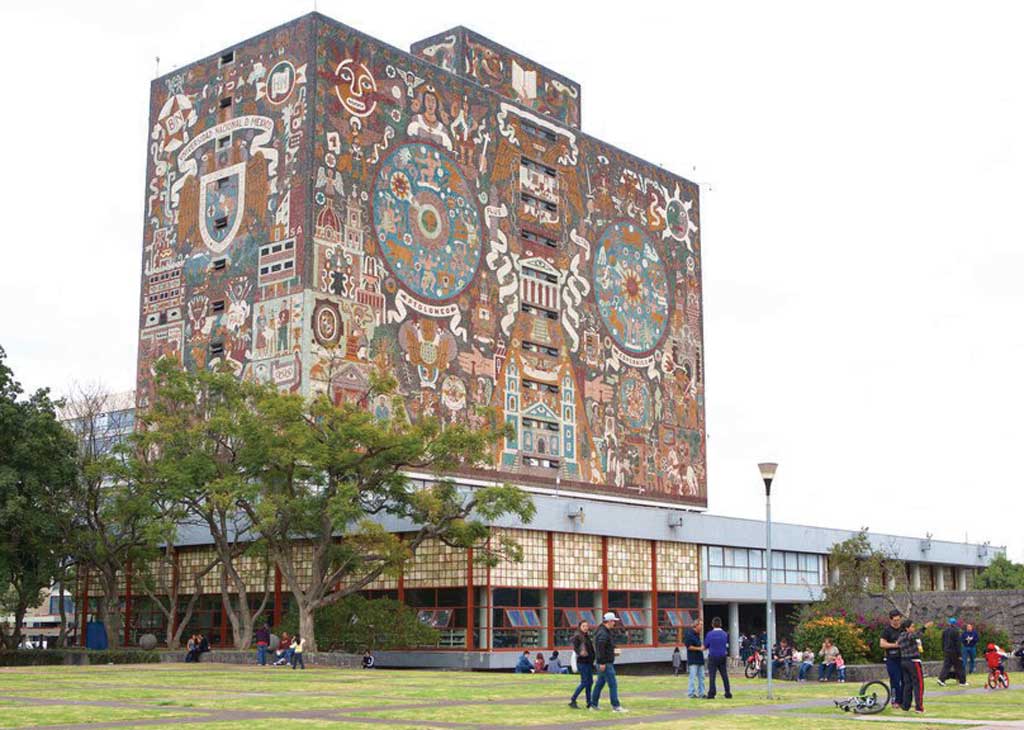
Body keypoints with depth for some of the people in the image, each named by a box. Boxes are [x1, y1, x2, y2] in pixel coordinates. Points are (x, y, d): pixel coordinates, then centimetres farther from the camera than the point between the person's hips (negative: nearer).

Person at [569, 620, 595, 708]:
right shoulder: (577, 636, -8)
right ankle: (572, 701, -3)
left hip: (589, 662, 8)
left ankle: (589, 703, 16)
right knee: (584, 682, -9)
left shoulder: (588, 636, 15)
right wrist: (580, 653, -36)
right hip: (582, 662, -8)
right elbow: (575, 648, -18)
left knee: (590, 682, 9)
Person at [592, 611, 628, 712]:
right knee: (613, 684, -8)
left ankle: (593, 705, 21)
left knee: (600, 683, 15)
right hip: (605, 663, -11)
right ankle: (616, 706, -8)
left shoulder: (606, 632, 16)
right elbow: (600, 647, -24)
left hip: (604, 663, 11)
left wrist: (612, 652, 16)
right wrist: (602, 662, -25)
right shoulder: (603, 633, -17)